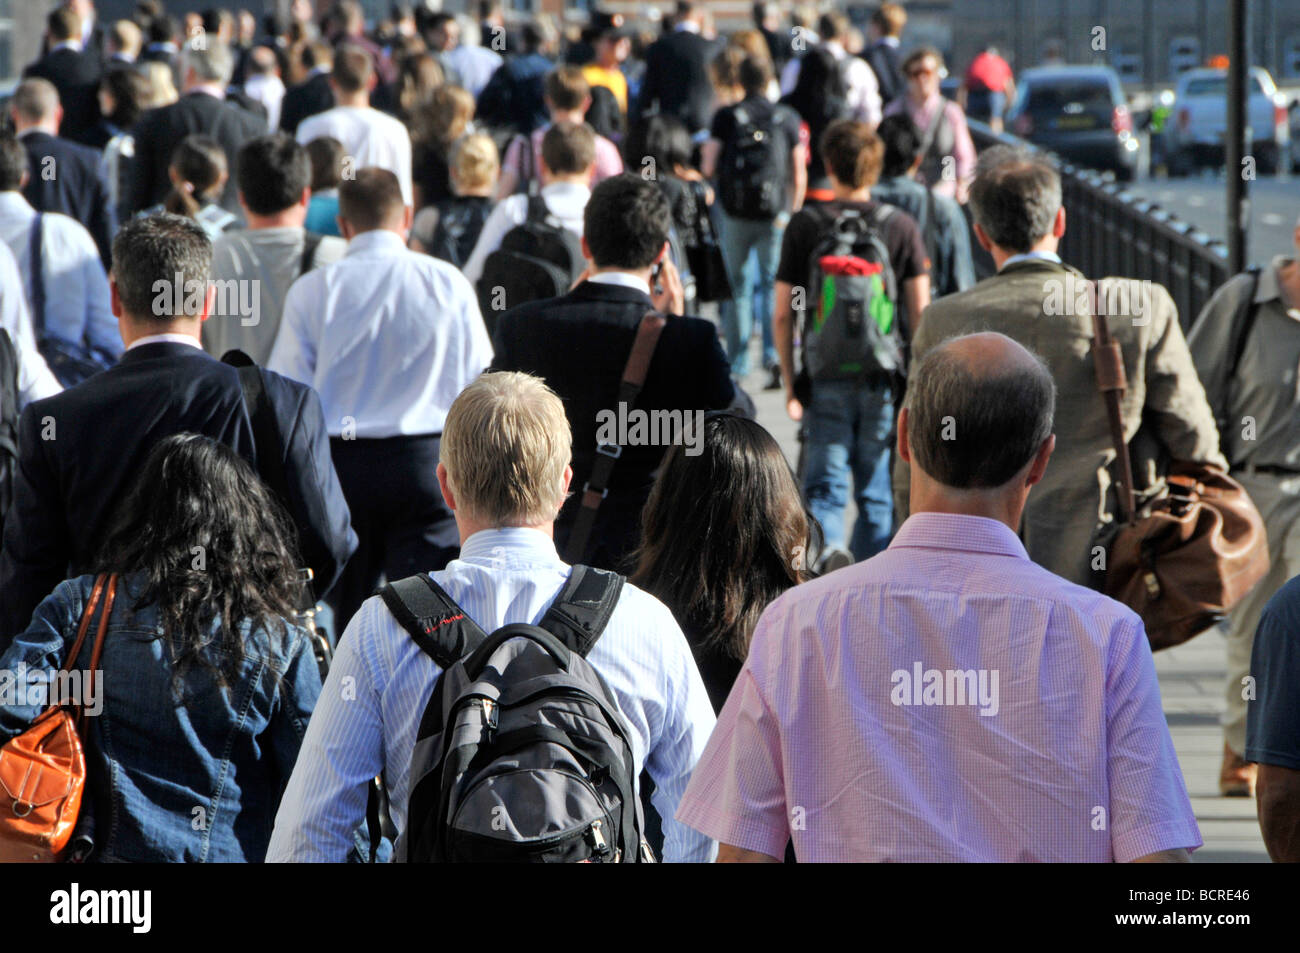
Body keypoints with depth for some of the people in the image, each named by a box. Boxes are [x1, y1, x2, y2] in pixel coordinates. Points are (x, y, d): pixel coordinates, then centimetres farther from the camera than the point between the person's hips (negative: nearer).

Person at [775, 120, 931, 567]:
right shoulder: (901, 227, 0)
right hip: (884, 379, 1)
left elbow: (783, 316, -3)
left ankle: (828, 547, -25)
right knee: (876, 493, 11)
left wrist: (790, 383, 5)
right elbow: (919, 313, -1)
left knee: (823, 485, 3)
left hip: (825, 379, -1)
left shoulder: (804, 226, -2)